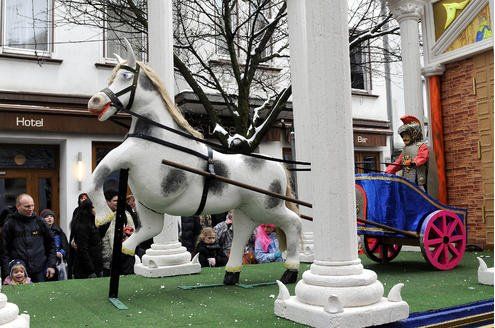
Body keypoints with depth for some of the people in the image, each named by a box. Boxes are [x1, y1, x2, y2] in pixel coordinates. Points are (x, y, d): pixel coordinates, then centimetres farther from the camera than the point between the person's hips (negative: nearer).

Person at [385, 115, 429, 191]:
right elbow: (397, 163, 16)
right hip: (406, 183, 6)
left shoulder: (422, 146, 2)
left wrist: (414, 162, -36)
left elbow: (422, 157, -16)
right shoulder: (405, 149, 24)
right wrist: (387, 172, 1)